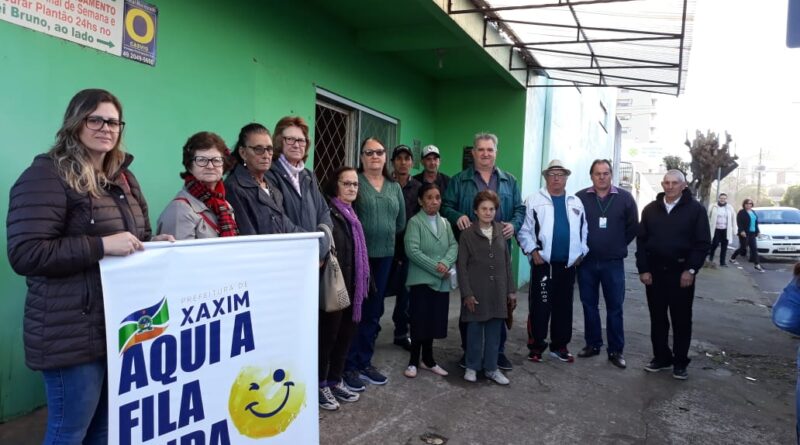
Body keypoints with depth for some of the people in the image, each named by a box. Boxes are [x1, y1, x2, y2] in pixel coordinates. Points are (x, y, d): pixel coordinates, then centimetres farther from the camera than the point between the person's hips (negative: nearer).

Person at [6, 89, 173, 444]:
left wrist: (155, 243, 0)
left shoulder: (124, 177, 13)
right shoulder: (46, 175, -11)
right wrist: (102, 245, -26)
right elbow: (25, 254, -19)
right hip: (74, 332, -7)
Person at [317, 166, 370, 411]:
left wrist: (365, 282, 17)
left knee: (346, 334, 14)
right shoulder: (328, 213, -12)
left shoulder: (352, 216, 15)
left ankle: (335, 381, 27)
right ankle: (321, 384, 17)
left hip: (354, 287, 8)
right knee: (328, 334, 3)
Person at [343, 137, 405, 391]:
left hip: (384, 256, 6)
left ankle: (365, 362, 26)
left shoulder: (395, 187, 12)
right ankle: (349, 366, 12)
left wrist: (385, 235, 10)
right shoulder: (355, 182, -6)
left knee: (374, 312, 13)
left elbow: (401, 221, 16)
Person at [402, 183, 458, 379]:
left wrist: (445, 263, -16)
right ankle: (414, 361, 15)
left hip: (442, 281, 5)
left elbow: (454, 246, 3)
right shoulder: (414, 222, -8)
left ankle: (428, 359, 27)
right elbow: (412, 251, -17)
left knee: (434, 321, 12)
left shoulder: (445, 223, 11)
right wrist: (435, 267, -18)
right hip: (420, 280, -5)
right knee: (419, 322, 1)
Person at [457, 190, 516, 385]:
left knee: (494, 331, 10)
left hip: (498, 291, 3)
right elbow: (462, 266, -6)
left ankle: (491, 368, 23)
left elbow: (507, 263, 8)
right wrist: (467, 293, -11)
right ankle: (472, 367, 23)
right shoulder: (467, 234, -6)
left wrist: (511, 290, 6)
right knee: (475, 330, 7)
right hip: (476, 291, -3)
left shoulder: (501, 232, 4)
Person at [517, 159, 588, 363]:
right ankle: (536, 347, 12)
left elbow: (583, 230, 16)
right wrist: (533, 250, -12)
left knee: (564, 307, 12)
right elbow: (524, 230, -5)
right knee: (539, 307, 0)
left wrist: (581, 252, 7)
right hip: (543, 263, -4)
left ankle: (560, 346, 24)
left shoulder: (576, 202, 12)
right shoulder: (534, 200, -2)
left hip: (569, 264, 4)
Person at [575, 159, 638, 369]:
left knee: (614, 307, 4)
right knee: (589, 305, 10)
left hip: (613, 263, 0)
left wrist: (618, 246, 5)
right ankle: (592, 344, 24)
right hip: (586, 262, 1)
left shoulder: (625, 198, 1)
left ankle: (616, 350, 14)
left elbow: (633, 227, 7)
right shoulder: (580, 198, -1)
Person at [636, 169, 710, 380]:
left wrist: (691, 270, -12)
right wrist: (643, 269, -3)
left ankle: (680, 362, 16)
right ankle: (661, 357, 21)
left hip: (681, 273, -3)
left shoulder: (695, 209, -2)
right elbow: (641, 241, 5)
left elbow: (703, 242, -5)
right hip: (654, 271, 3)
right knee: (658, 319, 9)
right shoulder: (650, 209, 7)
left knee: (681, 319, 6)